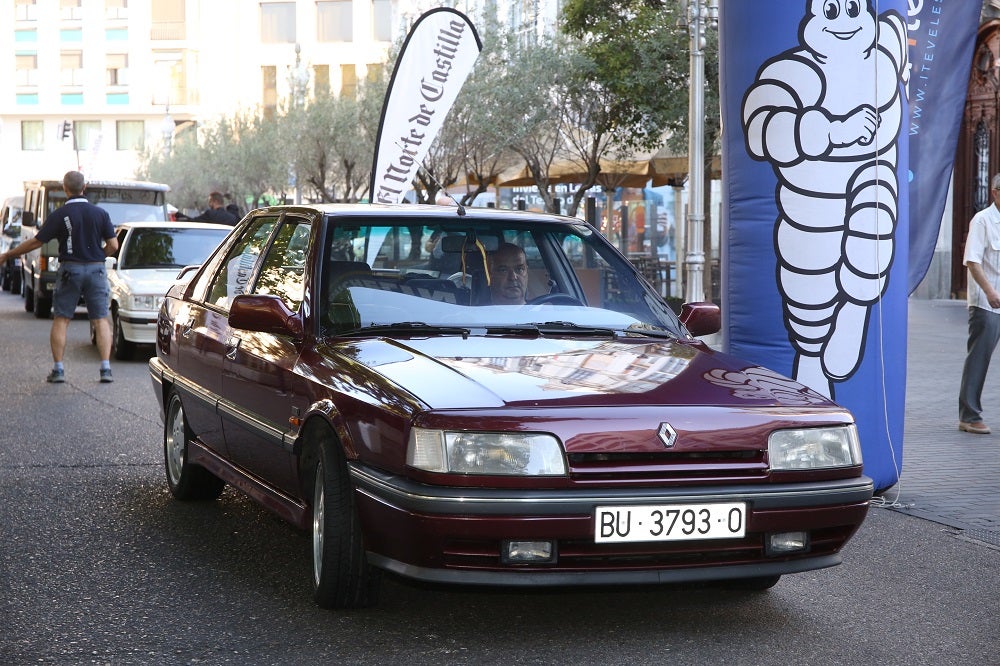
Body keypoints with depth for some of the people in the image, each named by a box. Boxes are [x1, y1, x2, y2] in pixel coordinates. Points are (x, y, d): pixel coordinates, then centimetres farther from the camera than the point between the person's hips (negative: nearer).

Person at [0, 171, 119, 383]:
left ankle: (58, 369, 2)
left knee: (60, 320, 6)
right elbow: (113, 245, -1)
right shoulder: (100, 213, 0)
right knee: (100, 320, 3)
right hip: (96, 270, 2)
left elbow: (36, 242, -5)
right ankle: (106, 369, -5)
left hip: (69, 269, -2)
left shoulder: (59, 215, -6)